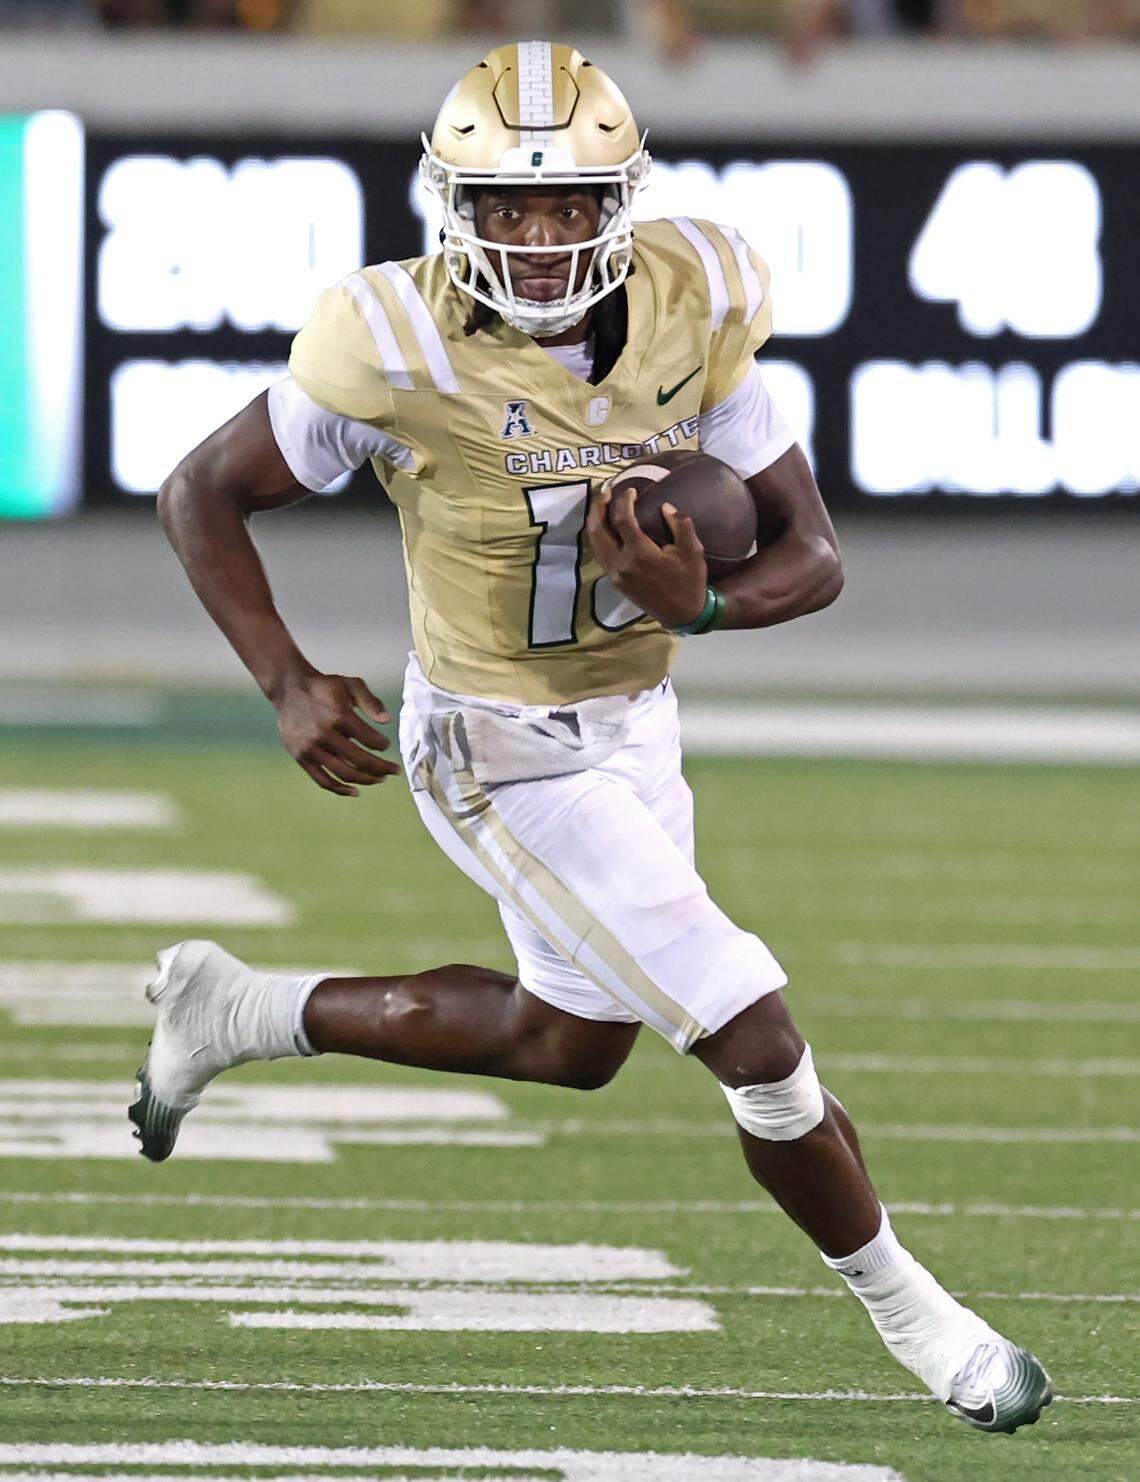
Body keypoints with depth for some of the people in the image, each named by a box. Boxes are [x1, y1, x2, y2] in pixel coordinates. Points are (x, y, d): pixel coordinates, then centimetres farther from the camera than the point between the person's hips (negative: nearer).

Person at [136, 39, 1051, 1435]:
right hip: (502, 755, -7)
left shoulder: (690, 314, -12)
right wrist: (287, 683, -22)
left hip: (631, 726, 7)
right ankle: (905, 1308, 14)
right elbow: (201, 495, -11)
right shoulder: (404, 349, -24)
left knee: (568, 1042, 26)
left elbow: (811, 554, -8)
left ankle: (242, 1012, 40)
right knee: (759, 1044, -8)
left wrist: (701, 604, -29)